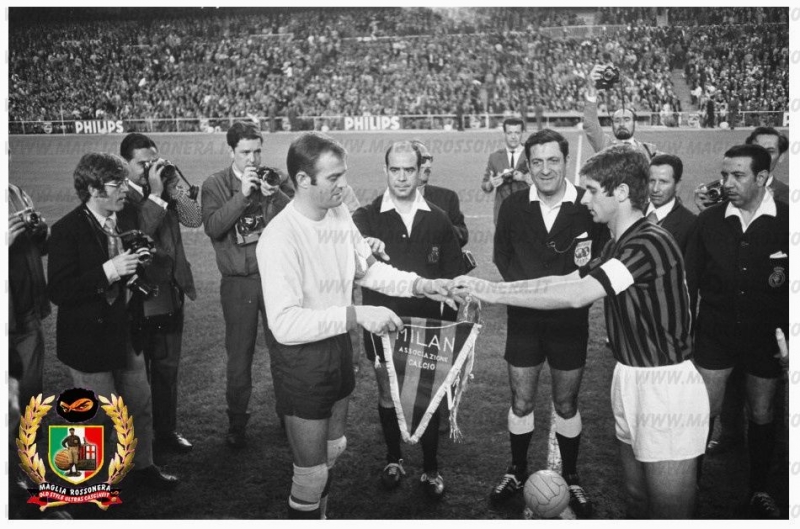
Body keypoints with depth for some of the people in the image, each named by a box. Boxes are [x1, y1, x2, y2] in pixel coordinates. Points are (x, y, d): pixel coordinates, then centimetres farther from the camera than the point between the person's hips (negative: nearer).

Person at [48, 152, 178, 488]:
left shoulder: (127, 217, 1)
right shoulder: (67, 230, -17)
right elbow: (58, 292, -22)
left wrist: (138, 265, -6)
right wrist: (107, 272, -30)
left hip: (127, 331, 6)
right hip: (89, 339, -6)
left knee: (141, 407, 15)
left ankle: (143, 466, 36)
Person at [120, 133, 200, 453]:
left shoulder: (167, 188, 4)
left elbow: (194, 219, -6)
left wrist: (171, 186, -12)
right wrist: (155, 194, -24)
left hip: (171, 290, 6)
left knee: (168, 367, 16)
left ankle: (166, 429, 30)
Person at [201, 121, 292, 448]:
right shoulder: (215, 185, -2)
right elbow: (212, 227, -15)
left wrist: (273, 195, -19)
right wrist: (242, 195, -22)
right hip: (238, 281, -1)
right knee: (239, 354, 7)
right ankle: (237, 422, 23)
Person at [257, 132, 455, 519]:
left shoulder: (339, 213, -4)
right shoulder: (280, 237, -27)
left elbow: (367, 268, 11)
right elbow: (285, 323, -32)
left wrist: (418, 284, -2)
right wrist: (355, 314, -36)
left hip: (337, 347, 8)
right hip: (300, 358, -8)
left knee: (333, 448, 27)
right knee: (311, 472, 5)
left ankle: (320, 516, 51)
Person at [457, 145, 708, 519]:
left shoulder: (651, 243, -20)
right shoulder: (619, 246, 12)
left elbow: (577, 296, -27)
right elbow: (567, 281, 10)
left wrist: (496, 292, -20)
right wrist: (491, 289, 2)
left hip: (666, 386, -9)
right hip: (630, 379, 9)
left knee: (669, 514, 1)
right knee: (637, 502, 18)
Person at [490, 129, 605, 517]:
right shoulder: (513, 206, -3)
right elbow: (502, 255, 7)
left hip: (570, 319, -1)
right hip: (524, 317, 2)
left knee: (566, 404, 11)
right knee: (521, 402, 10)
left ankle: (570, 477, 29)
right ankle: (517, 471, 31)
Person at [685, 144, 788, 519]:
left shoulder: (786, 221, -9)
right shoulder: (709, 221, -5)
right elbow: (690, 281, 1)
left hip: (766, 339, 0)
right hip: (714, 335, 0)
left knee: (762, 415, 14)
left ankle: (760, 490, 33)